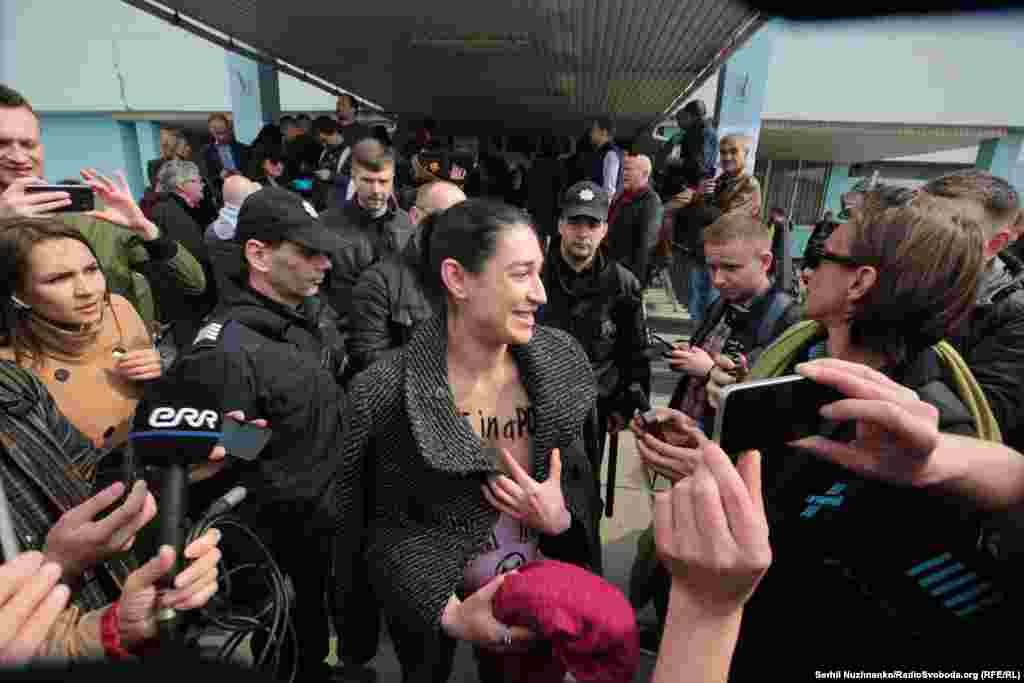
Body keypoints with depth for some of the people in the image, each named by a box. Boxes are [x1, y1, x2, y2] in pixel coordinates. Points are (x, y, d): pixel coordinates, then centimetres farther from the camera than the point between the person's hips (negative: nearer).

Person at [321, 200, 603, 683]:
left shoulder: (560, 364, -16)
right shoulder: (388, 394, -26)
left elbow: (578, 482, -5)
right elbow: (388, 528, -16)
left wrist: (560, 519, -24)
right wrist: (448, 613, -28)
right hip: (428, 599, -2)